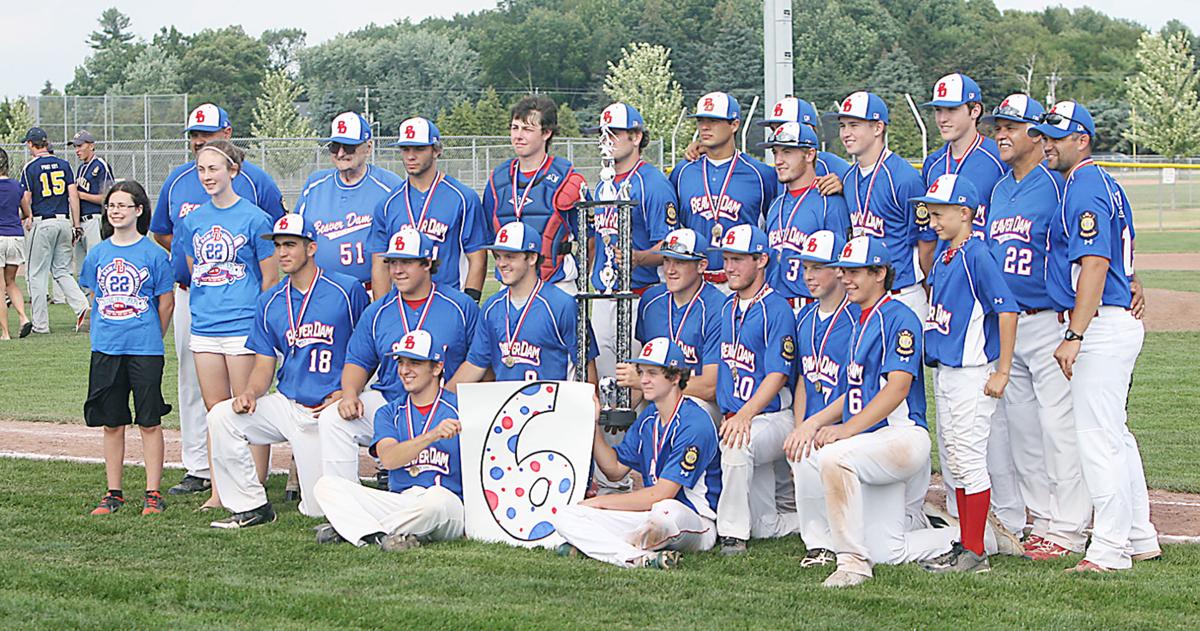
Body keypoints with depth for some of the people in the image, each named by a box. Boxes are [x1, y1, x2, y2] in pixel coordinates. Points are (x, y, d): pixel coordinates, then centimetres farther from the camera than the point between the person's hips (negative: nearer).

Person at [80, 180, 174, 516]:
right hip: (105, 349, 4)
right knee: (111, 423, 8)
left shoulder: (154, 253, -3)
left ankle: (153, 494, 6)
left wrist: (152, 338, 6)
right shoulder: (97, 254, 8)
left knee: (149, 422, 0)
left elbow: (166, 301, 2)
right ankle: (113, 493, 15)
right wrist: (106, 334, 10)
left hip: (145, 350, -4)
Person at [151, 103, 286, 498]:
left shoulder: (254, 180, -1)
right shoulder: (177, 180, 12)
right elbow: (160, 232, 23)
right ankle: (197, 469, 14)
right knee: (192, 383, 7)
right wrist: (188, 258, 7)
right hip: (189, 296, 5)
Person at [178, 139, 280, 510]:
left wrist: (259, 318, -2)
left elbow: (271, 278, -2)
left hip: (244, 327, -6)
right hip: (203, 328, 6)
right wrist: (200, 303, 13)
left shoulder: (254, 218, -5)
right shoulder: (192, 221, 10)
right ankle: (218, 492, 16)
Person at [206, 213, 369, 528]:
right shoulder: (269, 302, 9)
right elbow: (263, 367, 10)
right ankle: (250, 505, -7)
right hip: (285, 404, 5)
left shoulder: (348, 290, -5)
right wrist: (249, 392, -11)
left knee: (319, 509, -9)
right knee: (221, 416, -19)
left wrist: (346, 393, -14)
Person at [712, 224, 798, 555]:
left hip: (772, 417, -7)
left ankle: (733, 535, -29)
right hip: (733, 416, 7)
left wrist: (744, 416, -30)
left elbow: (777, 375, -18)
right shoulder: (727, 307, 13)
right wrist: (727, 415, 8)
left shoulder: (777, 310, -10)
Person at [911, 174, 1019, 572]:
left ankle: (975, 553, -4)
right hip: (943, 373, 10)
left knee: (968, 459, -8)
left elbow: (1007, 310, -18)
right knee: (951, 461, 13)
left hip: (973, 374, -10)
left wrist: (1002, 371, -18)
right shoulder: (943, 258, 12)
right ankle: (964, 545, 21)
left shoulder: (977, 256, -14)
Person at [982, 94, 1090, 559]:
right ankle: (1040, 518, 20)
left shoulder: (1057, 187, -9)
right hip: (1004, 324, 8)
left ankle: (1068, 529, -2)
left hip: (1048, 323, -8)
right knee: (1019, 427, 12)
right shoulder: (998, 190, 14)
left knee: (1059, 425, -7)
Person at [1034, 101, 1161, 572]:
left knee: (1098, 437, -9)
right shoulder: (1102, 184, 18)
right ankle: (1140, 539, 24)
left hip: (1101, 326, -11)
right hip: (1119, 322, 11)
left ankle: (1109, 551, -8)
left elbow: (1095, 264, -23)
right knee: (1115, 435, 17)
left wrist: (1074, 336, -25)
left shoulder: (1086, 189, -14)